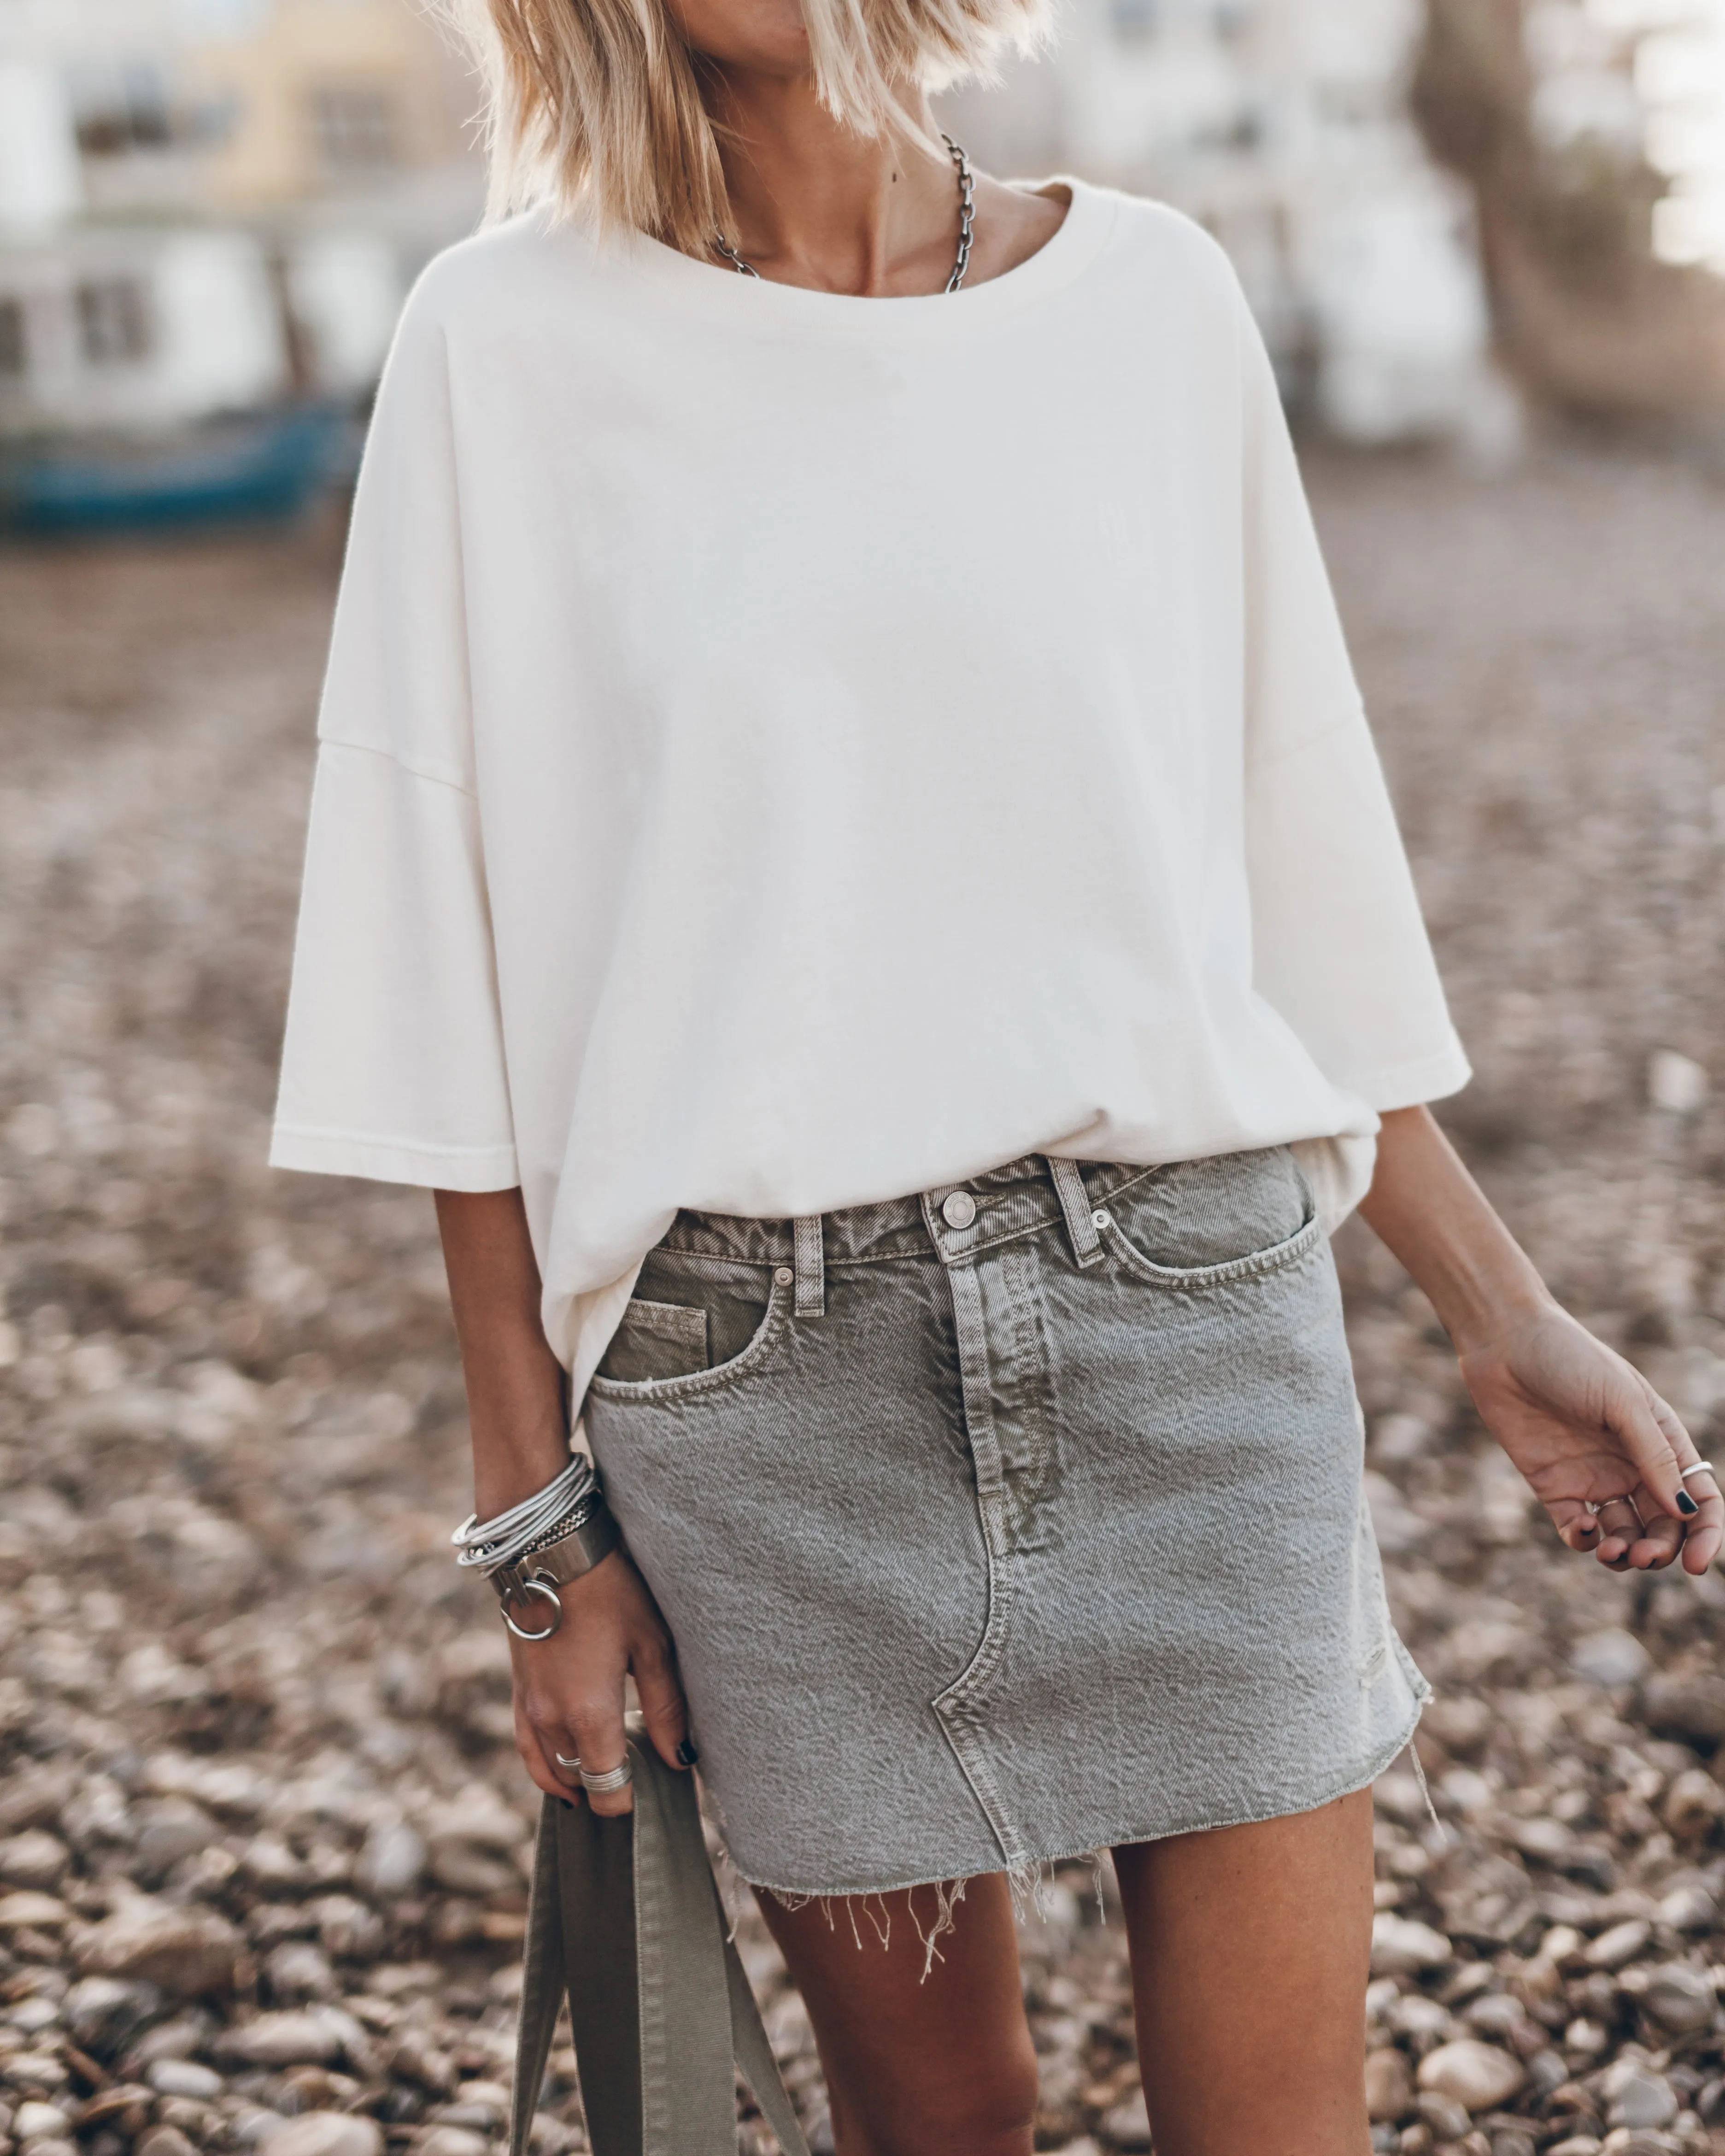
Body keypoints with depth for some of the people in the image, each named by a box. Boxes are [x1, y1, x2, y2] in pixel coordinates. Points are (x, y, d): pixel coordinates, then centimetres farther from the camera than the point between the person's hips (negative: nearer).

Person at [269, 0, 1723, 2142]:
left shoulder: (1154, 299, 5)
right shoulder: (511, 340, -1)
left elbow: (1307, 880, 11)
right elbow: (460, 983, 0)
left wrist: (1507, 1322, 11)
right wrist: (532, 1517, -1)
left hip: (1189, 1317, 2)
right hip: (765, 1379, -1)